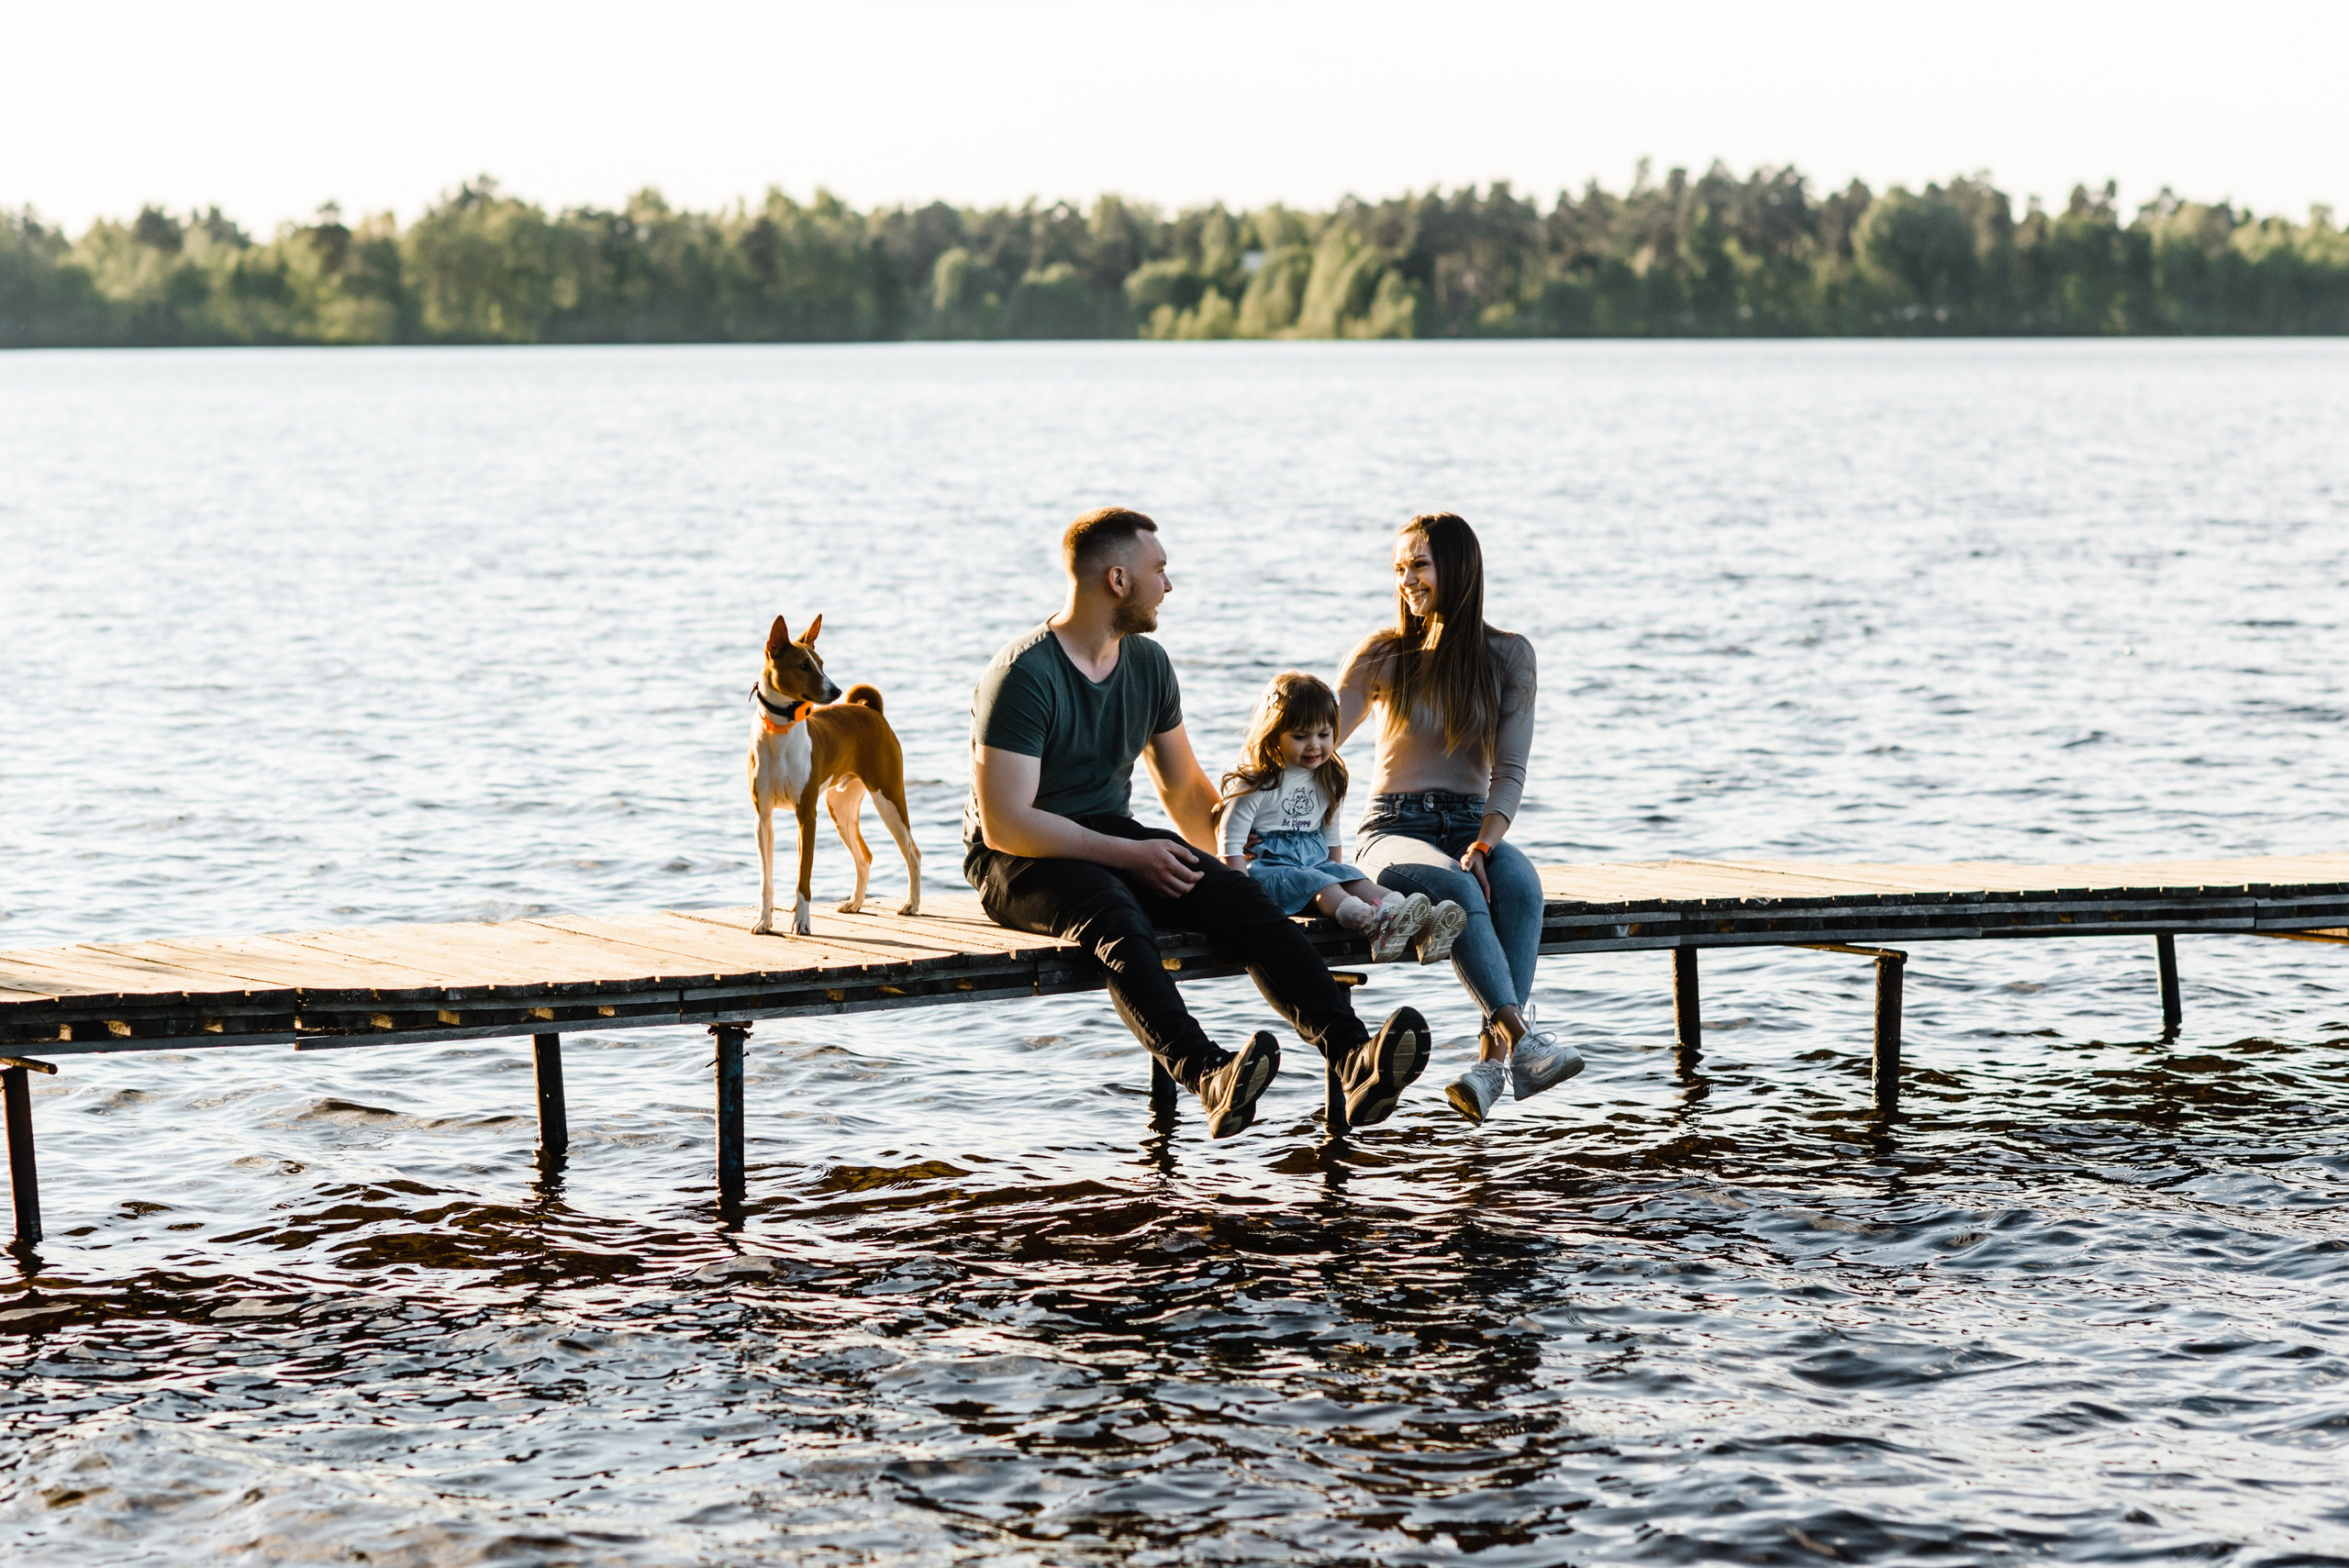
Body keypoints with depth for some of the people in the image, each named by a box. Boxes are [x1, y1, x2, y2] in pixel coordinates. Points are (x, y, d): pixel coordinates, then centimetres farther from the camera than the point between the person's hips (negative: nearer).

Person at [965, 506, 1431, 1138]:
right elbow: (1005, 823, -20)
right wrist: (1129, 856, -22)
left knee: (1240, 898, -22)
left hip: (1112, 842, 6)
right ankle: (1209, 1078, -62)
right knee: (1116, 920, -39)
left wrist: (1235, 861, 9)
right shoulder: (1023, 675, -15)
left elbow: (1184, 788, 23)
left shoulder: (1148, 664, 10)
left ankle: (1355, 1058, -40)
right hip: (1018, 859, -6)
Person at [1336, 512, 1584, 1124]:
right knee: (1457, 890, -37)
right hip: (1394, 829, -1)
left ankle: (1492, 1057, -44)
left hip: (1473, 824, 2)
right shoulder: (1384, 654, 5)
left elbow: (1509, 770, 0)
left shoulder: (1508, 655, 7)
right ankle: (1519, 1039, -48)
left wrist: (1482, 845, -18)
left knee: (1520, 883, -35)